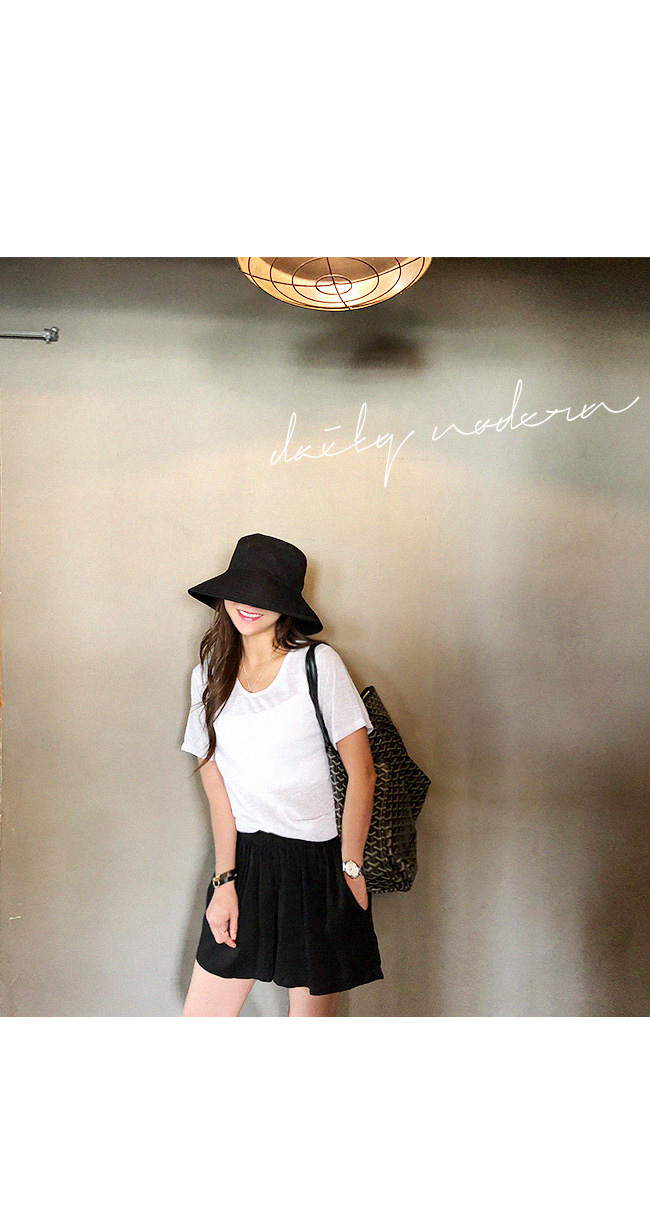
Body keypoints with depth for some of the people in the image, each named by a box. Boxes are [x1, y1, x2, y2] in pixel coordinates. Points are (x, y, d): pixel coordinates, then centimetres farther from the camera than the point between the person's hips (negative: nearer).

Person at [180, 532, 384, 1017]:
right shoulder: (210, 676, 5)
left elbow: (362, 773, -6)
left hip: (317, 864, -3)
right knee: (200, 1018, 5)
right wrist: (225, 879, -2)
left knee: (311, 1015, 4)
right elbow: (217, 781, 4)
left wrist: (350, 868, -5)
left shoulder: (318, 664, -8)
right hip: (245, 857, 4)